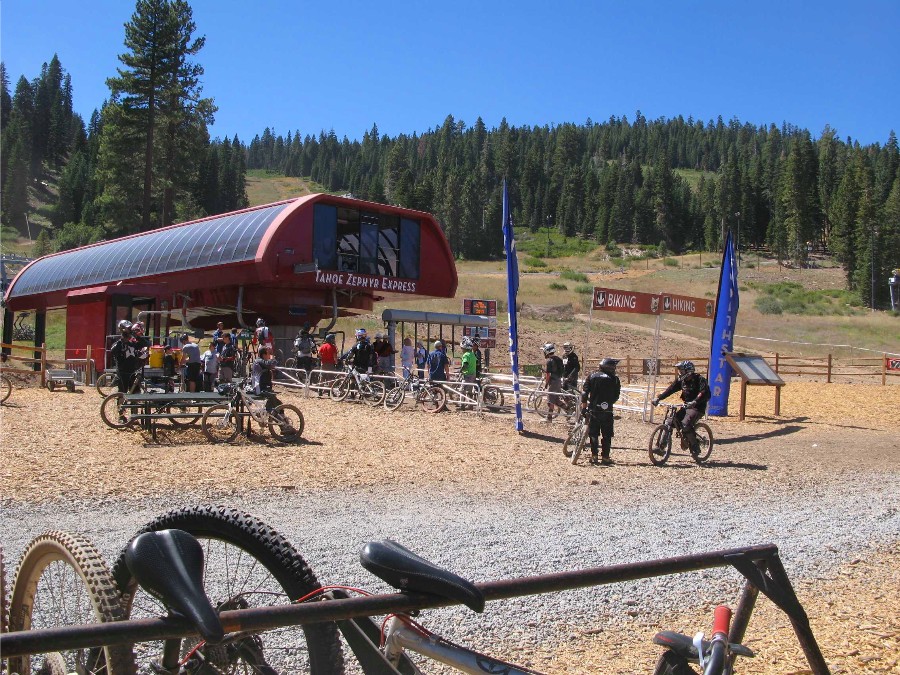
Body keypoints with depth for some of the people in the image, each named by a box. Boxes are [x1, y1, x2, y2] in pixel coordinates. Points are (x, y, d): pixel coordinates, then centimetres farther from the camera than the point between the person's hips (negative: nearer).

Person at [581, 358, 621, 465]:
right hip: (607, 411, -1)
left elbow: (585, 393, -1)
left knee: (593, 433, 10)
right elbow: (616, 396, 4)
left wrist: (584, 407, 4)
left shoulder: (592, 376, 3)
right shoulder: (614, 379, -1)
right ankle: (605, 457, 7)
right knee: (607, 435, 8)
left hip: (593, 409, 1)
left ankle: (594, 456, 7)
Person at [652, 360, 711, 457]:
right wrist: (658, 398, -11)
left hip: (697, 408, -7)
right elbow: (670, 389, 1)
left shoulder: (699, 379, -14)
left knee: (685, 424, -27)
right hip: (686, 407, 7)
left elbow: (706, 393, -28)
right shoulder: (681, 380, 6)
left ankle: (695, 448, -9)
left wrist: (694, 402, -45)